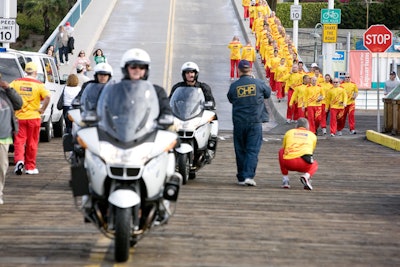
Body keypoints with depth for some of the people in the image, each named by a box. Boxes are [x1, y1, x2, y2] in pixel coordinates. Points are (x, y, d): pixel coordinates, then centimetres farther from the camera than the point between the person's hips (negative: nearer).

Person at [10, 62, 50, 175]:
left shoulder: (16, 82, 2)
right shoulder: (38, 84, -6)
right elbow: (47, 97, -20)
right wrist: (42, 109, -8)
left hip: (19, 116, 1)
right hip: (33, 117, -1)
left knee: (19, 140, 6)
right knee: (32, 142, 9)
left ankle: (19, 160, -18)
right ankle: (30, 167, 15)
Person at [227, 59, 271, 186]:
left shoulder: (234, 86, -3)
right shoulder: (258, 83, -4)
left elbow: (230, 99, 12)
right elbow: (268, 93, 13)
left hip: (239, 122, 1)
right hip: (255, 121, -1)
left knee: (240, 151, 11)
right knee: (253, 150, -1)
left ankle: (241, 178, 14)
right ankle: (249, 175, -15)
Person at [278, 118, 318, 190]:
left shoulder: (289, 132, 24)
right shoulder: (312, 135, 24)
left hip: (289, 163, 1)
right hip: (305, 165, -1)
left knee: (281, 151, 34)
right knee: (315, 164, 36)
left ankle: (285, 178, 24)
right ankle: (307, 175, 0)